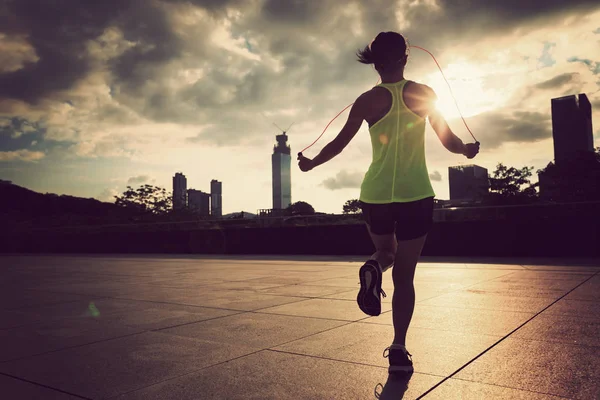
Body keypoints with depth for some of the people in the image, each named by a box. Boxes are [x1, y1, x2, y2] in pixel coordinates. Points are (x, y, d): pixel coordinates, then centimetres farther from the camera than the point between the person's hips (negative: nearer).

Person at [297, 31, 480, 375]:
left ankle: (374, 268, -8)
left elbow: (340, 143, 3)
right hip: (415, 194, -1)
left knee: (387, 252, 27)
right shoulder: (424, 93, -1)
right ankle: (399, 349, 4)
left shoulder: (368, 100, 0)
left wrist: (311, 163, 19)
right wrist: (468, 150, 25)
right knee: (404, 276, 8)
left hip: (376, 194, 1)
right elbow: (449, 141, 3)